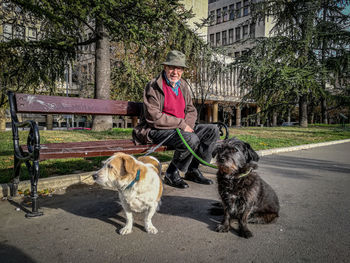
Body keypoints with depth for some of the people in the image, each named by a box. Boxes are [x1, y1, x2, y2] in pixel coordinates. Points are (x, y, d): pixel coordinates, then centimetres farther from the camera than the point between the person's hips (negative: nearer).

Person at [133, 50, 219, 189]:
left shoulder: (183, 86, 13)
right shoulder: (153, 87, -11)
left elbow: (191, 110, 16)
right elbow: (154, 117, -19)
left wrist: (188, 125, -7)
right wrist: (181, 124, -17)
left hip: (181, 128, 8)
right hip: (157, 130, -8)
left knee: (213, 130, -2)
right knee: (192, 139, -32)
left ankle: (192, 170, 5)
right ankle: (171, 174, -9)